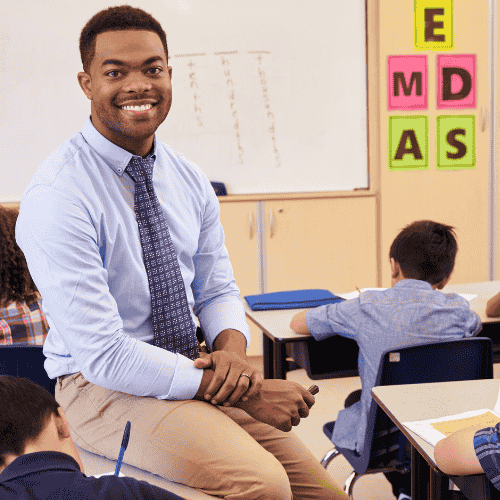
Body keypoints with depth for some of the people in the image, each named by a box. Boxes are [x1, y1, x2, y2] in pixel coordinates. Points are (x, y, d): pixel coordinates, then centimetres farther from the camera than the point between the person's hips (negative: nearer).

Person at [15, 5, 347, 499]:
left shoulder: (190, 181, 4)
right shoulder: (57, 196, -18)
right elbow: (102, 354, -22)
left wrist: (232, 349, -13)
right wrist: (246, 392, -22)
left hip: (193, 372, 6)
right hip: (102, 385, -6)